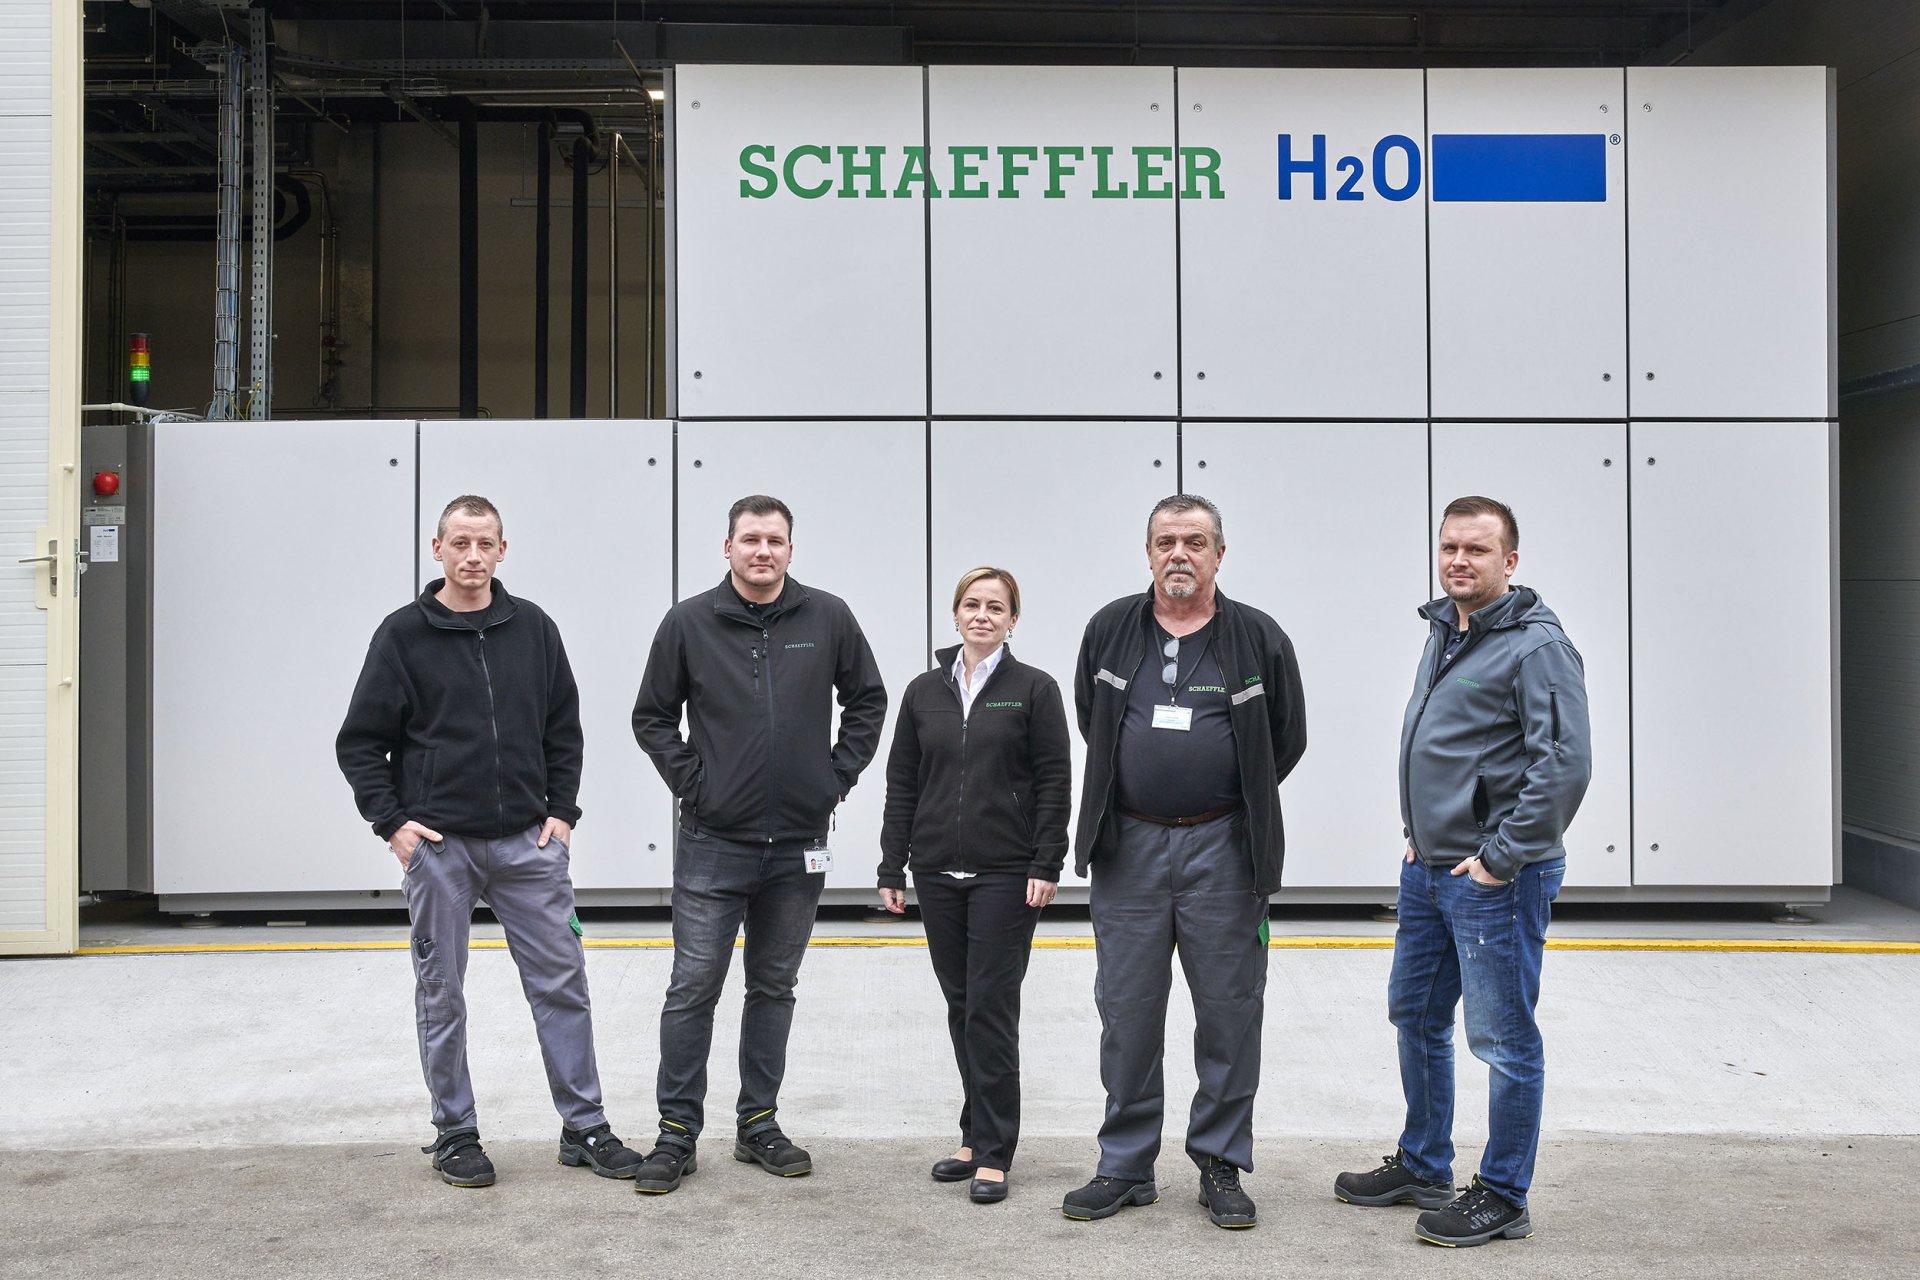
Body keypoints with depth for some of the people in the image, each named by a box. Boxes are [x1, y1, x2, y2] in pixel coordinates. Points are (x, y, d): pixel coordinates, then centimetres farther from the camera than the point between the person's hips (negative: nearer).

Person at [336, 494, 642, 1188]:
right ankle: (455, 1134, 21)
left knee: (562, 983, 4)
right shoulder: (405, 634, -1)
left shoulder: (533, 627, 6)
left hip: (527, 842, 2)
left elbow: (564, 729, 12)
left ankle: (585, 1128, 15)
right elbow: (360, 742, 1)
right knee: (441, 995, 7)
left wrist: (562, 811, 4)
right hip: (438, 845, -2)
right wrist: (392, 822, -7)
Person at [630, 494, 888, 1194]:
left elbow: (867, 700, 12)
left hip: (799, 844, 2)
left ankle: (759, 1124, 24)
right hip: (713, 844, -2)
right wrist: (690, 779, -3)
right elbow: (652, 717, 6)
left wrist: (839, 774, 3)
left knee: (774, 989, 13)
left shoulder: (828, 618, 1)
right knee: (692, 990, 0)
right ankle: (677, 1133, 12)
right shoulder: (689, 622, -2)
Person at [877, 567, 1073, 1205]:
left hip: (1007, 875, -4)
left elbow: (1054, 783, -4)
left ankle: (993, 1152, 4)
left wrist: (1046, 866, -11)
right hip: (938, 875, 4)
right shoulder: (924, 692, 8)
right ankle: (978, 1136, 23)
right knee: (961, 1006, 11)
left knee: (991, 1007, -4)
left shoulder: (1034, 689, -2)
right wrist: (892, 869, 5)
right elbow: (901, 785, 9)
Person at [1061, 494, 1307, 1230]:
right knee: (1126, 1011, 7)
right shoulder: (1110, 630, 4)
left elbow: (1286, 739, 8)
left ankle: (1221, 1167, 19)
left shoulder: (1258, 638, -2)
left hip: (1222, 848, -1)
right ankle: (1126, 1167, 19)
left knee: (1229, 1011, 5)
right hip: (1127, 845, 2)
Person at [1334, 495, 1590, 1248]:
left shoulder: (1536, 645, -15)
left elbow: (1564, 765, -22)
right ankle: (1422, 1166, 35)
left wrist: (1501, 858, -19)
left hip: (1495, 880, -9)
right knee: (1416, 1016, 19)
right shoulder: (1443, 632, 12)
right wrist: (1417, 833, 16)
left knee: (1504, 1039, 1)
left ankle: (1502, 1199, 14)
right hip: (1427, 869, 10)